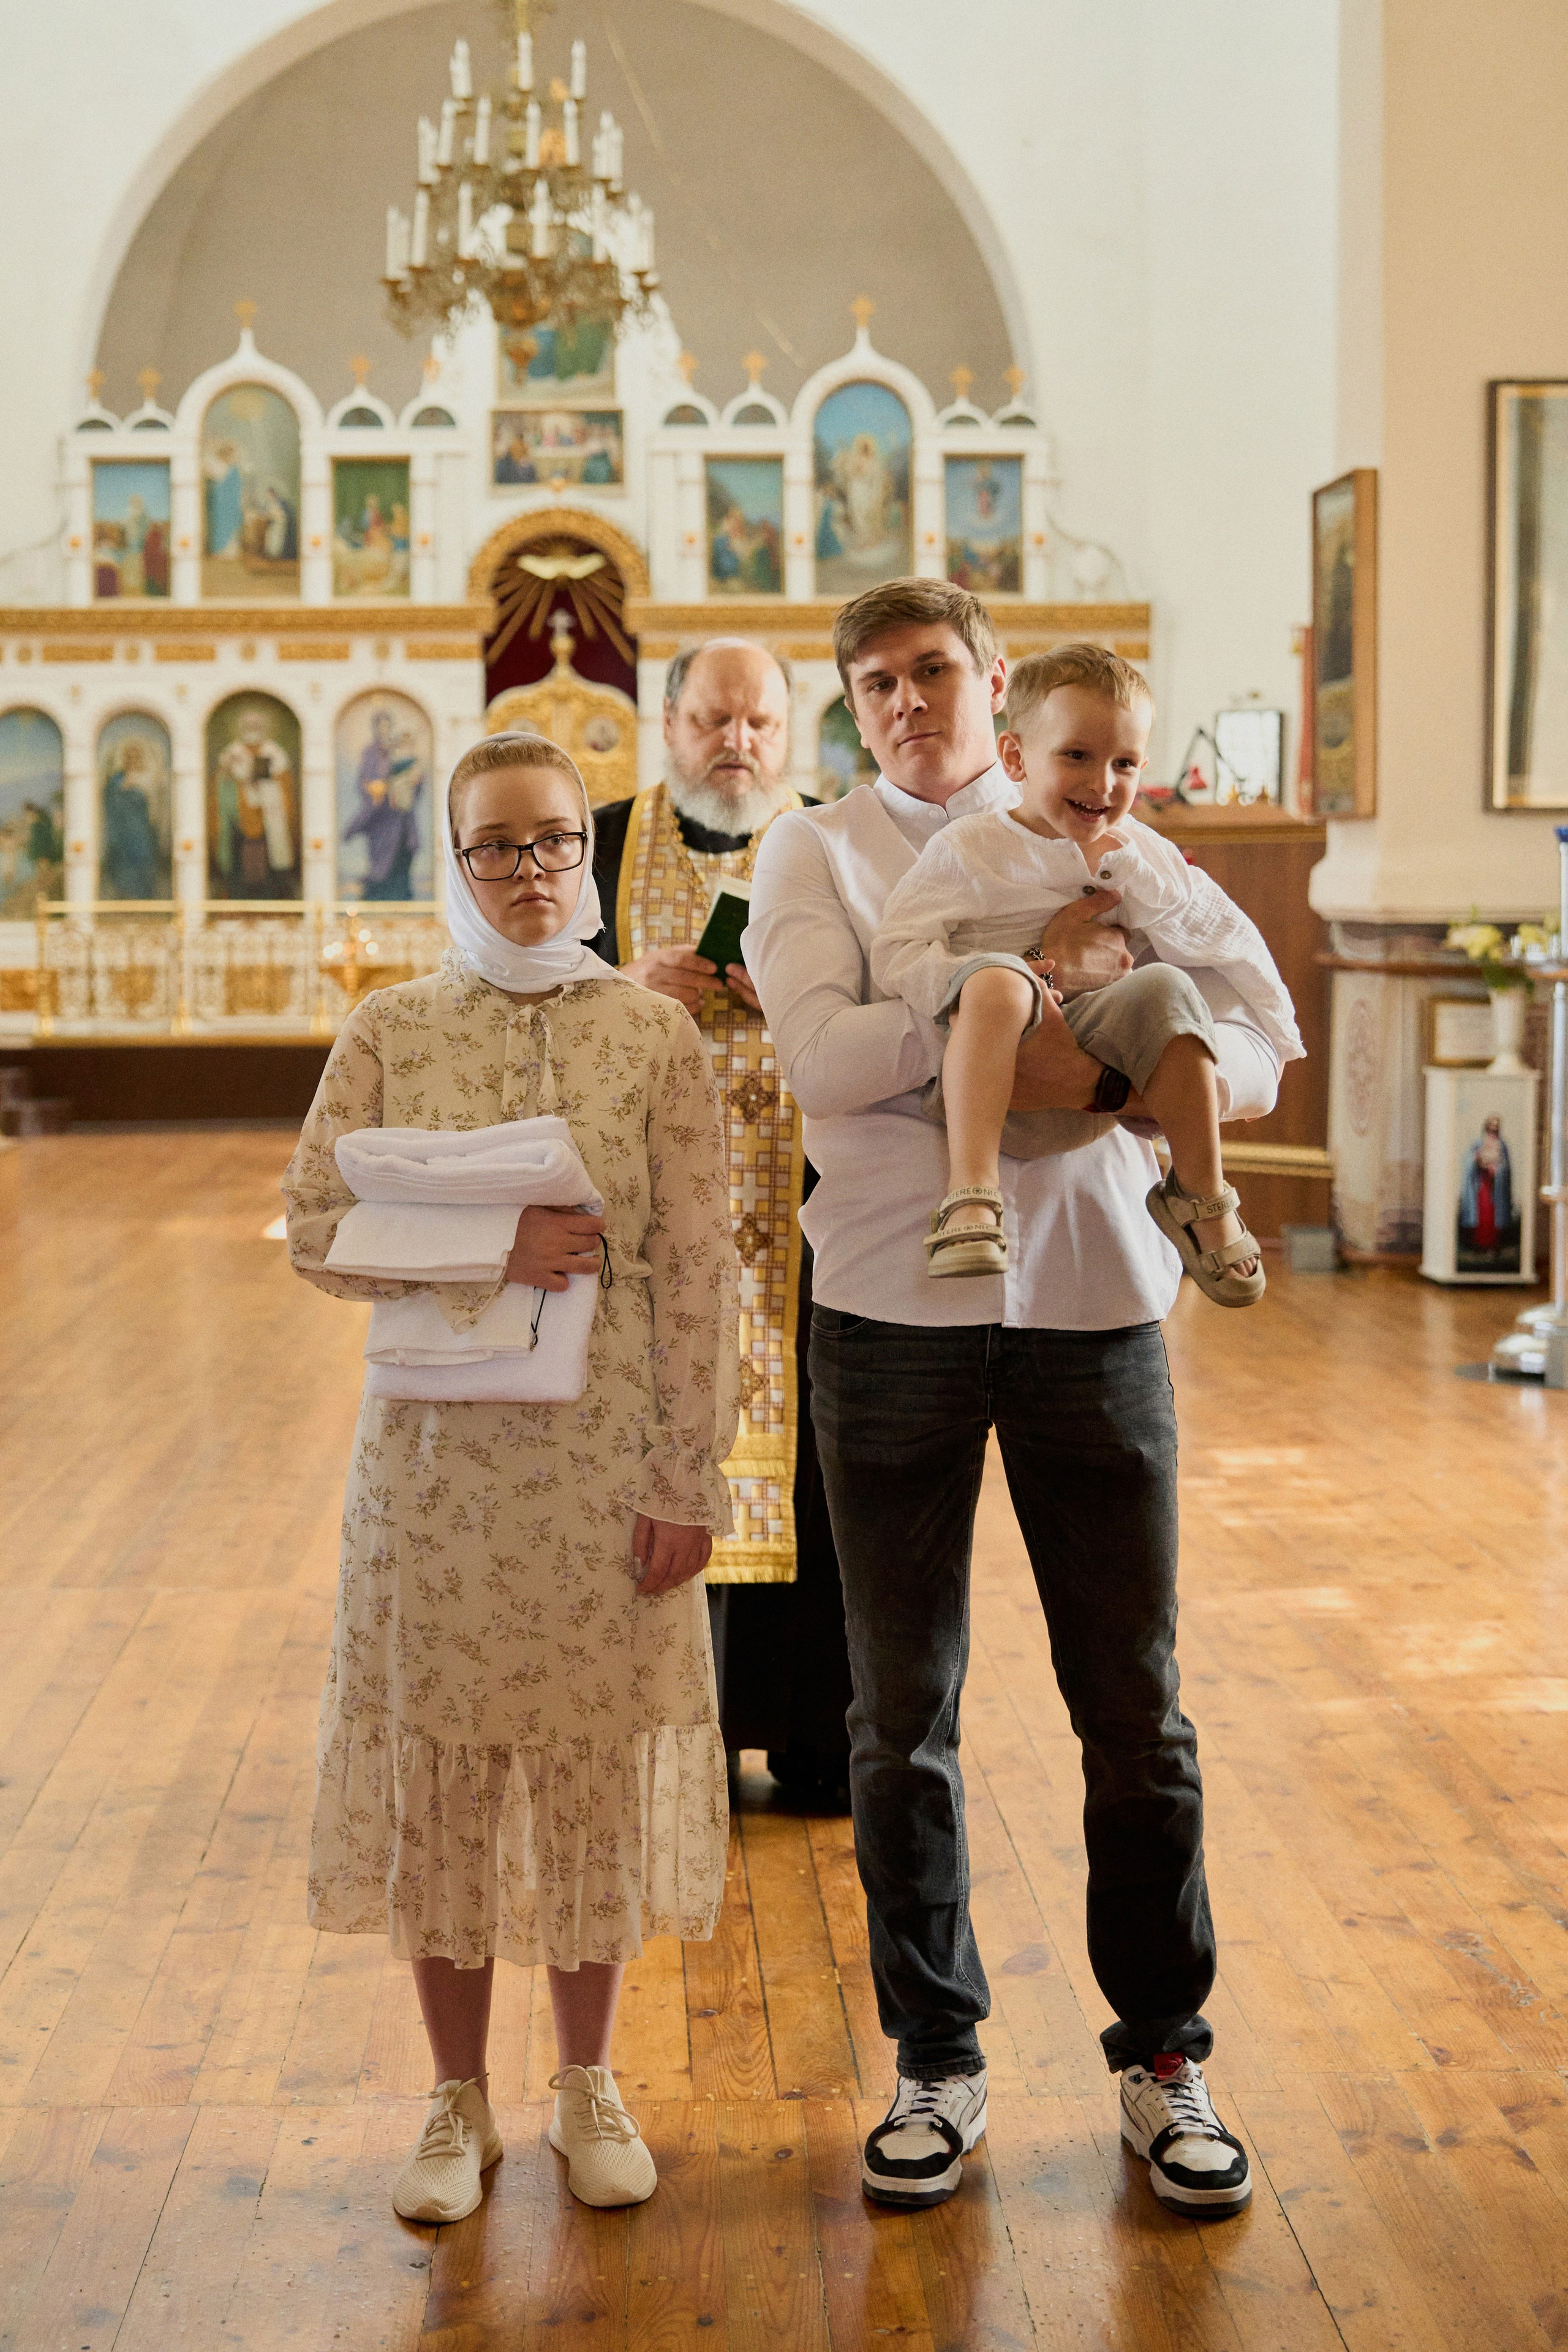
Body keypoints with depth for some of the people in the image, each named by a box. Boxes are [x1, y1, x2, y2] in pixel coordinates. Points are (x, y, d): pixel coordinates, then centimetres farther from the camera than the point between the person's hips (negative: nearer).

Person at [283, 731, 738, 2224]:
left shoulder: (655, 1035, 0)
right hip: (438, 1447, 1)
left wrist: (686, 1476, -7)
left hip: (605, 1454, 0)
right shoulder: (390, 1032, 3)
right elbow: (315, 1225, -2)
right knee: (437, 1764, 6)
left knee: (598, 1760, 8)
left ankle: (588, 2085, 26)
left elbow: (697, 1268, -3)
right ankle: (459, 2101, 23)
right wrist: (489, 1250, -16)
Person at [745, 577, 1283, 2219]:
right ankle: (937, 2064, 24)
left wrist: (1099, 1084, -19)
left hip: (1093, 1300, 1)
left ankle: (1162, 2055, 23)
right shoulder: (814, 853, 5)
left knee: (1134, 1707, 6)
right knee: (902, 1715, 8)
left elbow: (1248, 1063, 0)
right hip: (895, 1310, 0)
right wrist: (1029, 982, -20)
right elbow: (821, 1055, -14)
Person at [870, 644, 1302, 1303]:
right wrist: (967, 982, -18)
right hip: (996, 1088, -3)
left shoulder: (1140, 852, 18)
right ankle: (970, 1195, -39)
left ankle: (1200, 1197, -10)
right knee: (996, 978, -33)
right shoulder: (968, 848, 6)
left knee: (1164, 989, -25)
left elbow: (1221, 940, 12)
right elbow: (896, 952, -5)